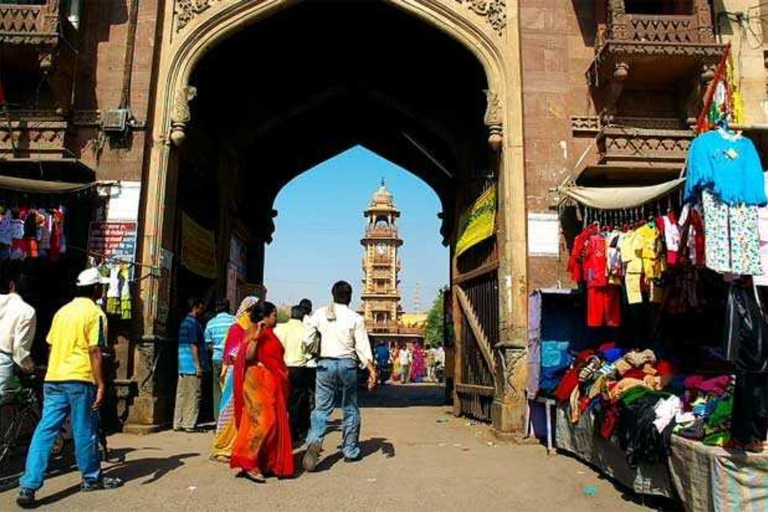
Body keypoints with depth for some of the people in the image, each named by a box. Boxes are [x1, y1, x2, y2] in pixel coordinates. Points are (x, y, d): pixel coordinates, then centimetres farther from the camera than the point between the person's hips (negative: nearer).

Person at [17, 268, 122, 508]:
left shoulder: (62, 311, 16)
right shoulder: (95, 313, -7)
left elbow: (52, 347, 18)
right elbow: (94, 352, -13)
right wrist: (101, 385, -12)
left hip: (53, 379, 6)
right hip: (79, 379, -6)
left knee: (45, 431, 4)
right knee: (85, 431, 7)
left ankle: (28, 486, -3)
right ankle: (92, 478, 22)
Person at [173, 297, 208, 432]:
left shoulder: (184, 322, 18)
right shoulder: (194, 323, -11)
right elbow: (194, 345, -16)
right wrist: (199, 365, -16)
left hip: (182, 365, 9)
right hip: (192, 366, -9)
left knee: (181, 394, 11)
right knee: (193, 395, -3)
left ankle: (178, 423, 16)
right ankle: (190, 424, 0)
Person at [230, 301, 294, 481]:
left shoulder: (270, 333, 17)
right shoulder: (254, 332, -9)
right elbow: (248, 356, -20)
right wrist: (255, 337, -30)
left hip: (271, 385, 9)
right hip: (259, 382, -9)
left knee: (274, 422, 9)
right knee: (262, 422, -12)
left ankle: (268, 464, 16)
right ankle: (246, 463, -6)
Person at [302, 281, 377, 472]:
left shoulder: (319, 314, 2)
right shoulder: (355, 318, -3)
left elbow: (306, 340, 0)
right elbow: (363, 348, -5)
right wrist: (372, 371, -3)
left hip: (325, 363, 1)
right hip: (347, 364, 0)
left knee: (321, 408, 3)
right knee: (350, 409, 13)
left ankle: (314, 440, -21)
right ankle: (350, 450, 21)